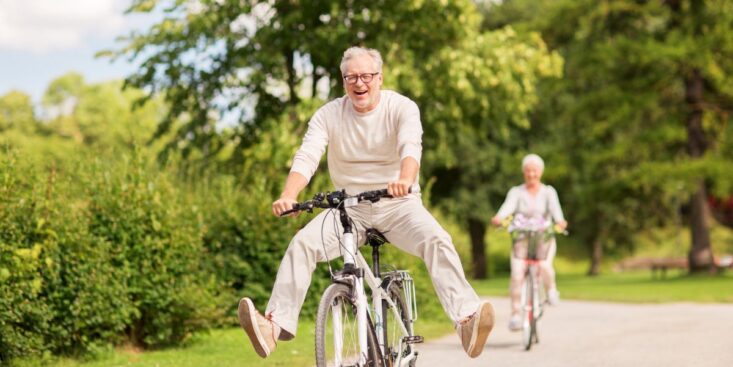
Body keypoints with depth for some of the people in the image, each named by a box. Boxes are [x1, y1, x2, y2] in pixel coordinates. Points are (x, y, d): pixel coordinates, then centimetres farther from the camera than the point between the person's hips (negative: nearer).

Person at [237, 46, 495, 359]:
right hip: (349, 207, 2)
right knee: (302, 243, -21)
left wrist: (405, 180, -52)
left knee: (438, 240, -29)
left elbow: (411, 146, -28)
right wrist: (288, 197, -36)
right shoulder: (328, 115, -2)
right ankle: (275, 324, -25)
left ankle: (466, 319, -38)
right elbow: (306, 157, -15)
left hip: (398, 204, -2)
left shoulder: (402, 108, -8)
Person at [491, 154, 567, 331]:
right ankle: (515, 313, -13)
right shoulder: (516, 192, 6)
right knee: (517, 274, -20)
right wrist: (498, 218, -36)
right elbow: (508, 206, -13)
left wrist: (559, 221, -36)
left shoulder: (548, 192, 6)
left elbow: (554, 207, -13)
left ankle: (551, 289, 2)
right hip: (522, 238, 1)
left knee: (544, 265, -29)